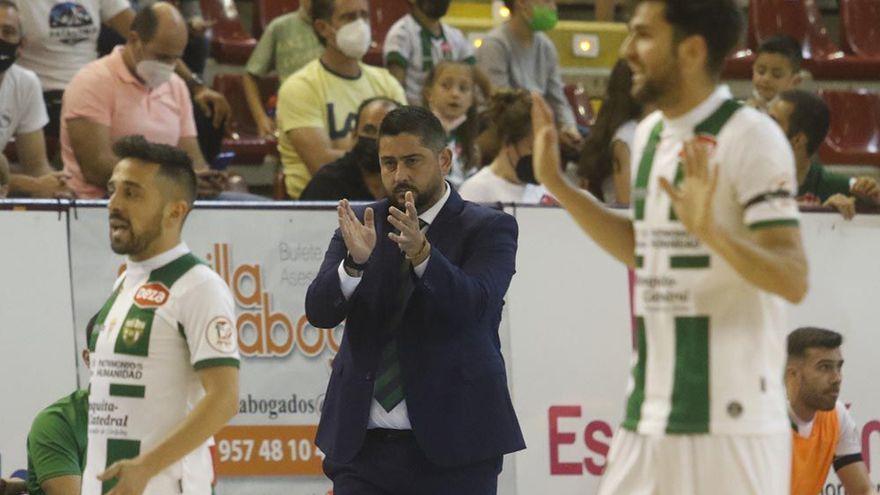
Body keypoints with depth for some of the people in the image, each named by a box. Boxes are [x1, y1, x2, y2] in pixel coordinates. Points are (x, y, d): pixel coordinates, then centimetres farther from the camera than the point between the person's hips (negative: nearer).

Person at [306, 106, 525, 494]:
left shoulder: (489, 229, 1)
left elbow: (474, 304, -17)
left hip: (452, 449, -3)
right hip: (363, 446, 3)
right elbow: (319, 311, -1)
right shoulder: (361, 226, 11)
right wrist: (355, 262, -21)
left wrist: (421, 254, -33)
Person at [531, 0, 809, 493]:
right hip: (649, 416, 8)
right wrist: (557, 184, 20)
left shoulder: (751, 137, -12)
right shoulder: (651, 134, 13)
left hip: (731, 418, -8)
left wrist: (713, 232, -32)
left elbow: (793, 281, -17)